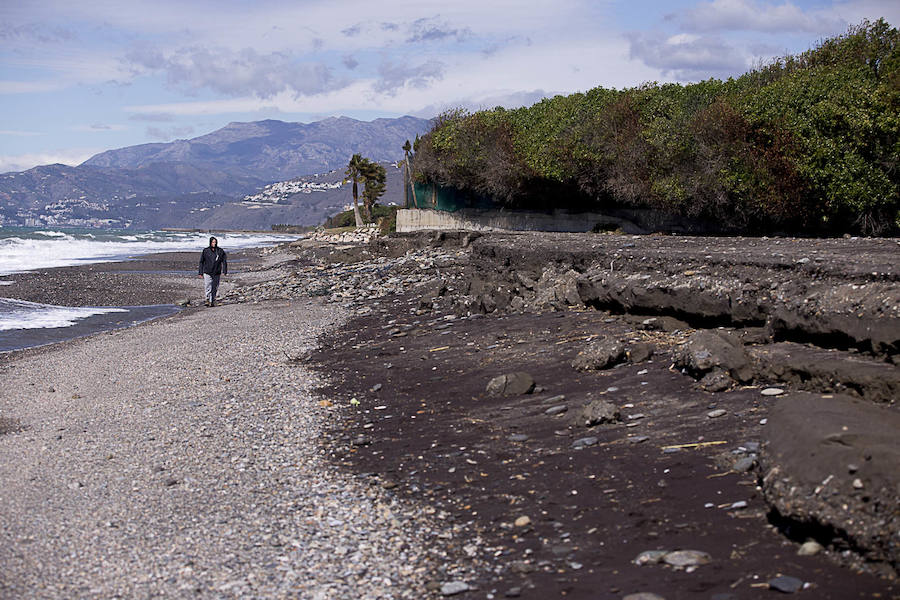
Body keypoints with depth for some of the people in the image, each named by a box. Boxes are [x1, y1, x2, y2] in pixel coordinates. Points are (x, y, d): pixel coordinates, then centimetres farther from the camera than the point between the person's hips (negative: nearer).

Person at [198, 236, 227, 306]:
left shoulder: (220, 251, 0)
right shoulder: (205, 251, -1)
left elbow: (224, 261, 2)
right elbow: (201, 262, 5)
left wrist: (224, 271, -8)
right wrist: (201, 273, 2)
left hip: (216, 273, 1)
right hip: (207, 273, -1)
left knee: (215, 288, 8)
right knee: (207, 287, -8)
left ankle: (212, 301, 19)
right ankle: (208, 300, 0)